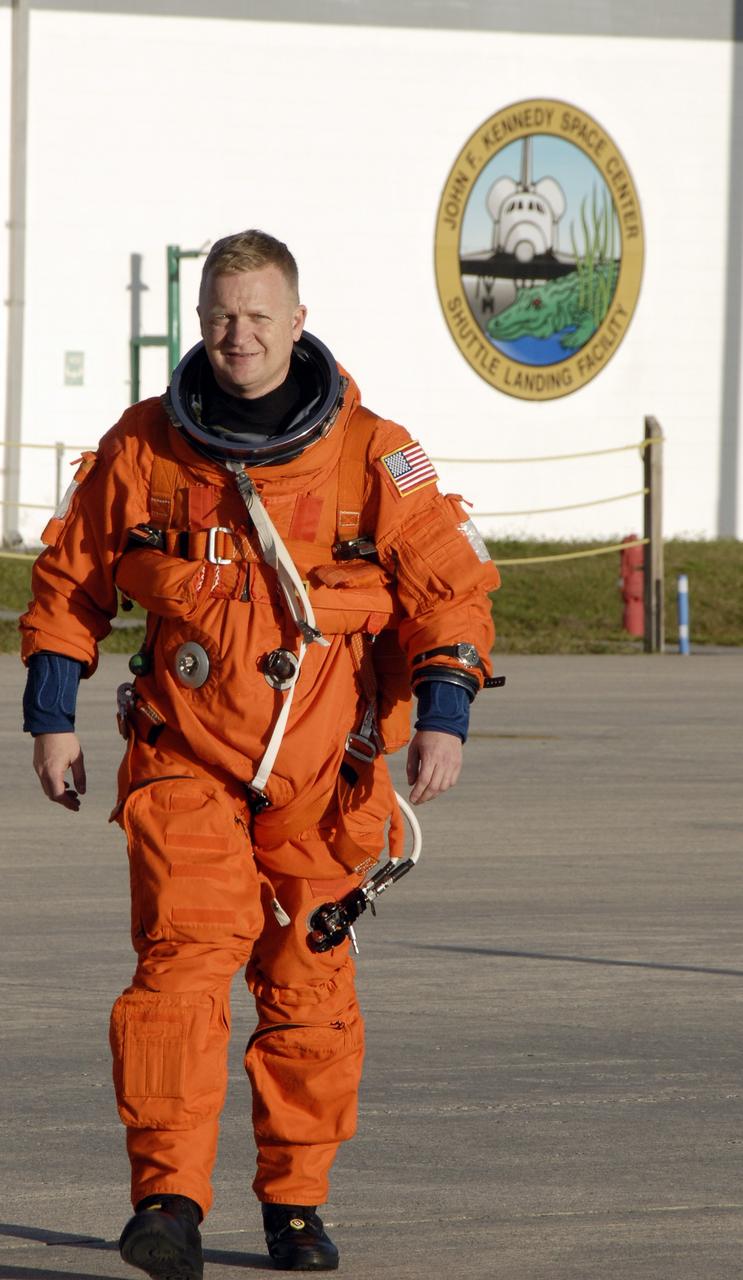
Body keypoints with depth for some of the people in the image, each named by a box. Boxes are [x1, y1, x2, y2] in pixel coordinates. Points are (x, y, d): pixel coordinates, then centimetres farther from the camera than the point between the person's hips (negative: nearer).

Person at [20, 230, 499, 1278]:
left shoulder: (371, 453, -2)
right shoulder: (141, 447, 2)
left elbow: (452, 581, 0)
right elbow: (68, 579, 13)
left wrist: (442, 715, -12)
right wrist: (52, 717, 9)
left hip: (321, 772, 0)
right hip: (185, 761, 0)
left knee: (309, 987, 5)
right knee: (184, 953, -17)